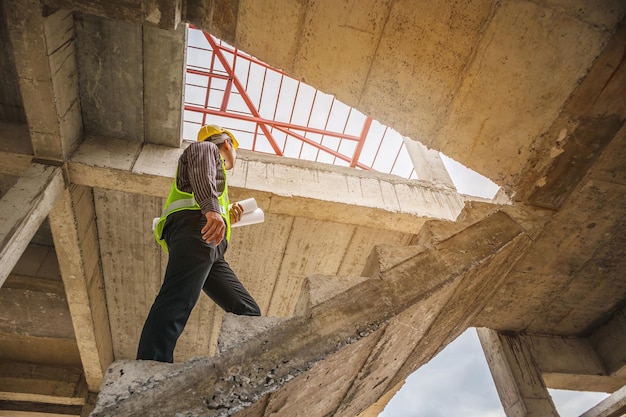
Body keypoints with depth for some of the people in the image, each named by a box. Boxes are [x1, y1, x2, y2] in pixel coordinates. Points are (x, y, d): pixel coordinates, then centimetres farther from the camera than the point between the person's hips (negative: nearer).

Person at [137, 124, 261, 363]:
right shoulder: (205, 148, 21)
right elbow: (201, 175, -7)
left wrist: (228, 218, 29)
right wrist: (212, 209, -25)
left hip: (212, 252, 9)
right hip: (193, 226, -9)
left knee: (248, 312, -3)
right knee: (177, 301, -28)